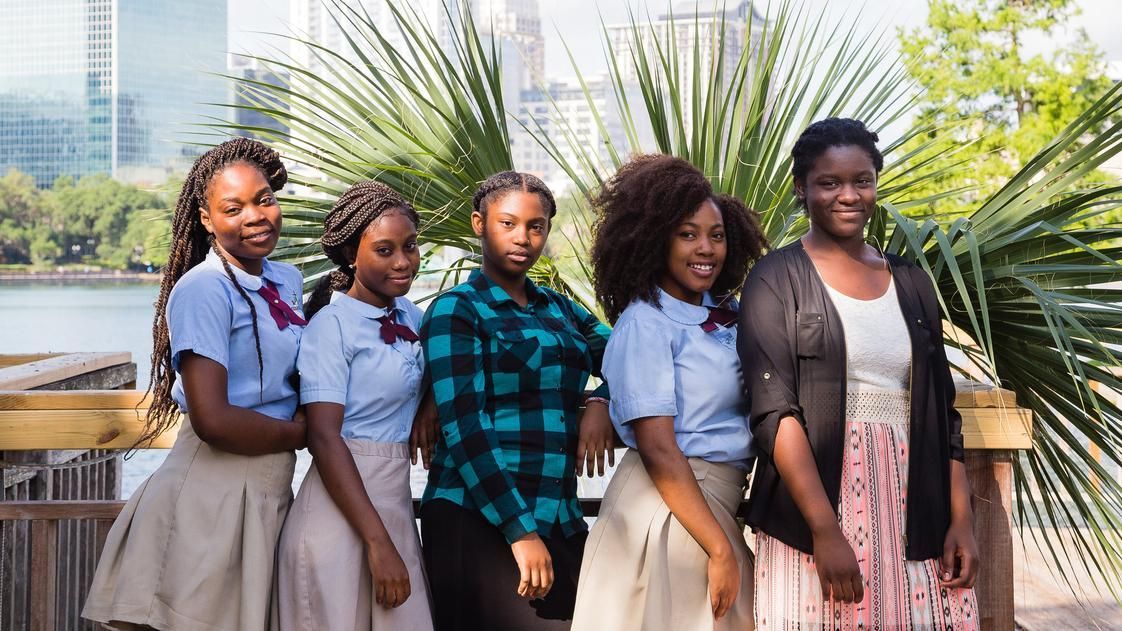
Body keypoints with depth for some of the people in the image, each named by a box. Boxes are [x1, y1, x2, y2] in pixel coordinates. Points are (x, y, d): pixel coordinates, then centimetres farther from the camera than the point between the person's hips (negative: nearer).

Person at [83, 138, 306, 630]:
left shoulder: (289, 281, 9)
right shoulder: (203, 290, -15)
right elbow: (212, 420, -22)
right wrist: (300, 433, -7)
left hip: (271, 491, 8)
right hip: (214, 492, -7)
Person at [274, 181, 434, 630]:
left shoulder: (411, 316, 8)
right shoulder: (332, 324, -12)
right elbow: (325, 439, -18)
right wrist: (378, 542, -22)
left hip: (395, 502, 7)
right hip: (342, 505, -6)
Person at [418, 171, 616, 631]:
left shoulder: (559, 309, 13)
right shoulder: (455, 311, -3)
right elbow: (462, 428, -12)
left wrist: (601, 402, -4)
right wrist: (520, 530, -19)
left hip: (561, 520, 5)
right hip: (478, 520, -5)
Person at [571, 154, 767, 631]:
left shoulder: (727, 314, 7)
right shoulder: (644, 323, -12)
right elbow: (658, 450, -17)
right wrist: (721, 551, -18)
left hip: (721, 501, 7)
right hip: (670, 504, -7)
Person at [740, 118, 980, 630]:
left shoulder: (911, 283, 12)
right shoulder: (777, 280, -2)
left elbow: (942, 411, 13)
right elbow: (774, 411, -11)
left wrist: (962, 518, 2)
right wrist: (825, 529, -18)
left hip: (915, 514, 4)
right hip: (812, 513, -4)